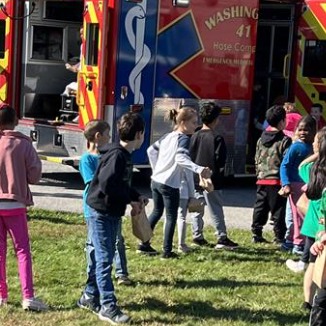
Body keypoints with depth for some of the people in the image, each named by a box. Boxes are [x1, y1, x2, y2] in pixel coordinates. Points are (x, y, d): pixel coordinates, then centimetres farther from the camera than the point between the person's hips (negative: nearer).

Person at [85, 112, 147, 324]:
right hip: (101, 213, -10)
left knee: (106, 258, 16)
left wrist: (136, 197, 3)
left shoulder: (125, 155, 11)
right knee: (104, 259, -7)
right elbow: (107, 184, -28)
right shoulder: (117, 155, -20)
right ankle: (108, 307, -5)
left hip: (113, 213, 10)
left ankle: (92, 296, 28)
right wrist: (131, 200, -19)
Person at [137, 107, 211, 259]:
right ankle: (167, 251, 6)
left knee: (156, 212, 22)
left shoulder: (168, 136, 10)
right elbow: (181, 158, -33)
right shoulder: (183, 139, -15)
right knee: (171, 217, 4)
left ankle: (144, 244, 27)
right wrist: (199, 169, -46)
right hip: (170, 184, -8)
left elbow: (151, 150, 19)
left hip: (156, 181, 8)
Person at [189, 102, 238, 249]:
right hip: (211, 181, -5)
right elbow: (221, 160, -13)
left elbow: (190, 157, 6)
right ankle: (222, 238, -1)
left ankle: (197, 235, 17)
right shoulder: (217, 138, -13)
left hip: (195, 179, 6)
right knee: (216, 210, -2)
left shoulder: (195, 136, 3)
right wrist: (218, 172, 5)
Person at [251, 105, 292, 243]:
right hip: (277, 181, -6)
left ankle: (256, 234, 15)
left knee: (260, 208, 12)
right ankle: (279, 238, 3)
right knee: (278, 211, 0)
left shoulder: (261, 140, 9)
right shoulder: (285, 141, -11)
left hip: (262, 180, 6)